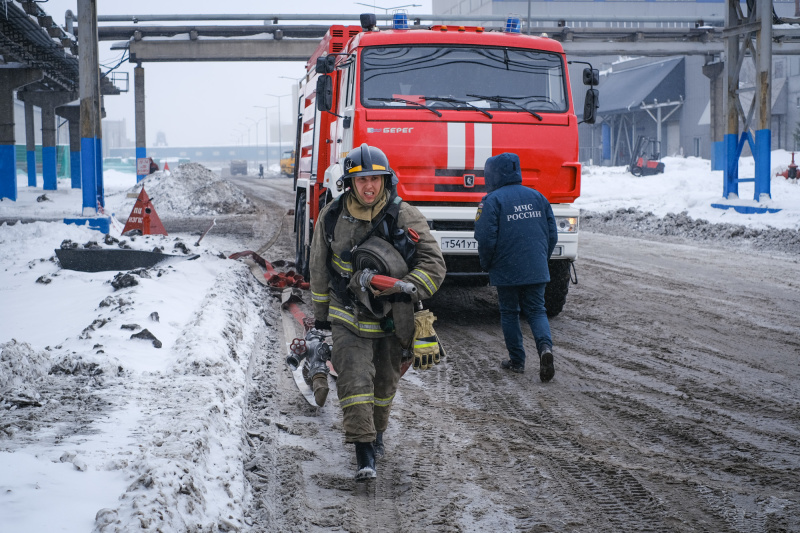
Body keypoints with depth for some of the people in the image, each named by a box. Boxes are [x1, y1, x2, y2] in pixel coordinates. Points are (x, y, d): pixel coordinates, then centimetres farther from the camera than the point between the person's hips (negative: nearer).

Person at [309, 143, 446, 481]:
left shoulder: (405, 217, -11)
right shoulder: (332, 217, -6)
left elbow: (433, 264, -12)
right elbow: (319, 267, 8)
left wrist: (405, 291, -27)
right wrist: (320, 312, 14)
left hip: (392, 318, 1)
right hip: (349, 317, -1)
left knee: (385, 382, 16)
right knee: (354, 378, -16)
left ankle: (377, 432, 43)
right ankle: (364, 456, -17)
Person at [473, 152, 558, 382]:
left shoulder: (492, 200, -9)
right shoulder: (538, 197, 8)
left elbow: (486, 239, -14)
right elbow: (552, 234, 9)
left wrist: (486, 265, 3)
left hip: (507, 270, -4)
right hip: (536, 269, 4)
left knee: (509, 313, 11)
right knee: (536, 311, 9)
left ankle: (517, 360, 15)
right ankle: (545, 347, -17)